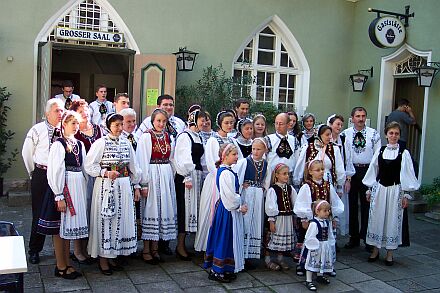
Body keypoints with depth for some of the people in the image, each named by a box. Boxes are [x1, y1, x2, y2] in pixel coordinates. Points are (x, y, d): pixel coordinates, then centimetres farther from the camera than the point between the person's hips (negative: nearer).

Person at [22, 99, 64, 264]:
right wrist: (33, 173, 9)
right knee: (39, 213, 4)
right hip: (41, 175, -2)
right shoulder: (37, 130, -5)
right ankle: (34, 250, 17)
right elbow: (27, 153, 5)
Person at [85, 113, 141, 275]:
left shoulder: (126, 143, 9)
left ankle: (112, 256, 23)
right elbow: (89, 165, -9)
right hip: (106, 186, -5)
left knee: (121, 220, 9)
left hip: (124, 187, 5)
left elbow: (133, 166, 14)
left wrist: (136, 186, 13)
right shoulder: (100, 143, -7)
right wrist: (106, 173, -18)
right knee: (105, 220, 1)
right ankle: (103, 258, 14)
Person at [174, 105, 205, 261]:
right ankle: (180, 246, 6)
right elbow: (182, 159, -16)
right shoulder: (184, 136, -10)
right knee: (185, 209, -4)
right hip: (186, 177, -9)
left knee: (192, 208, 11)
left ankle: (183, 243, 20)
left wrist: (200, 176, 12)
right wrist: (187, 177, -18)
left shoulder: (198, 137, 16)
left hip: (197, 176, 9)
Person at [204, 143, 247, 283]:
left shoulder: (225, 171, 11)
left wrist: (239, 206, 7)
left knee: (228, 239, 16)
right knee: (224, 239, -1)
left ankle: (226, 269, 26)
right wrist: (240, 207, -9)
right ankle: (216, 271, 10)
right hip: (227, 210, -10)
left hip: (229, 208, 10)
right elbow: (230, 196, -23)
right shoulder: (226, 173, -21)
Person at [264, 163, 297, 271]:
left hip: (288, 218, 6)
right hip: (277, 218, -6)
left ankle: (280, 258, 31)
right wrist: (271, 221, -15)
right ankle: (267, 260, 17)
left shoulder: (290, 189, 5)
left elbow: (295, 203, 9)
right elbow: (270, 207, -14)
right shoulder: (272, 190, -12)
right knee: (272, 238, 1)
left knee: (285, 239, 14)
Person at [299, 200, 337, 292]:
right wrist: (311, 248, -22)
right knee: (312, 263, -2)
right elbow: (309, 238, -22)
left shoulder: (328, 222, 2)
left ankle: (320, 276, 42)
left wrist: (331, 245, 13)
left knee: (321, 262, 22)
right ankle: (308, 281, 5)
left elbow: (330, 236, 12)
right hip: (315, 247, -7)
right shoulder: (314, 223, -22)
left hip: (325, 247, 8)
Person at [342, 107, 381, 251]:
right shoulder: (345, 134, 0)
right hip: (350, 171, 1)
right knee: (352, 205, 9)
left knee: (367, 204, 2)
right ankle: (354, 238, 21)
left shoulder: (373, 134, 1)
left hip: (368, 171, -1)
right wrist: (346, 176, -7)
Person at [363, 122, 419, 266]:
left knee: (393, 219, 4)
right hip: (379, 189, 3)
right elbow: (373, 171, 11)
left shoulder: (404, 153, -3)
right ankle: (375, 250, 20)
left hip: (395, 190, -3)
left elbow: (407, 174, -3)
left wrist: (406, 195, -4)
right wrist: (369, 190, 11)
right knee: (376, 218, 7)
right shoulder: (380, 151, 5)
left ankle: (389, 253, 16)